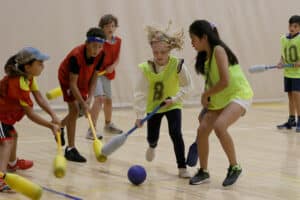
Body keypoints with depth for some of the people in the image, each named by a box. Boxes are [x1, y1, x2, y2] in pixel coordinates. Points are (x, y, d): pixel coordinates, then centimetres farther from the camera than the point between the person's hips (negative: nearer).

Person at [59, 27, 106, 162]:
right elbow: (72, 83, -33)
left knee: (83, 110, 14)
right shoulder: (76, 56, -38)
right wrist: (83, 104, -35)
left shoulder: (100, 55, -22)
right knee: (74, 109, -18)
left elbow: (94, 78, -13)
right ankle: (70, 149, -15)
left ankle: (59, 126, 44)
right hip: (67, 79, -6)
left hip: (83, 79, 6)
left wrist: (89, 98, -22)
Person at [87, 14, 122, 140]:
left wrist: (113, 66, -13)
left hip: (107, 73, 7)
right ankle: (91, 130, -24)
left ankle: (108, 124, 44)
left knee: (108, 100, 21)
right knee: (99, 97, -23)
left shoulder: (117, 41, 2)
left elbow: (117, 58, 8)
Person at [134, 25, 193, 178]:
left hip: (172, 105, -1)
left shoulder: (178, 65, -23)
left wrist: (175, 98, -21)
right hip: (153, 106, 2)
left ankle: (182, 167, -5)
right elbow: (140, 92, -20)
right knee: (152, 137, 11)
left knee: (176, 134, -19)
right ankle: (152, 146, 52)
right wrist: (139, 115, -24)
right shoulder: (145, 68, -22)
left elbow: (187, 86, -10)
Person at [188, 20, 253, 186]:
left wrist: (206, 94, -12)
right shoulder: (205, 55, 7)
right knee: (202, 130, -1)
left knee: (219, 126, -30)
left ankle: (235, 167, -12)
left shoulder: (218, 50, -19)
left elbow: (225, 81, -24)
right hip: (220, 99, 9)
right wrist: (207, 99, 11)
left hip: (239, 94, -9)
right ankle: (203, 172, 15)